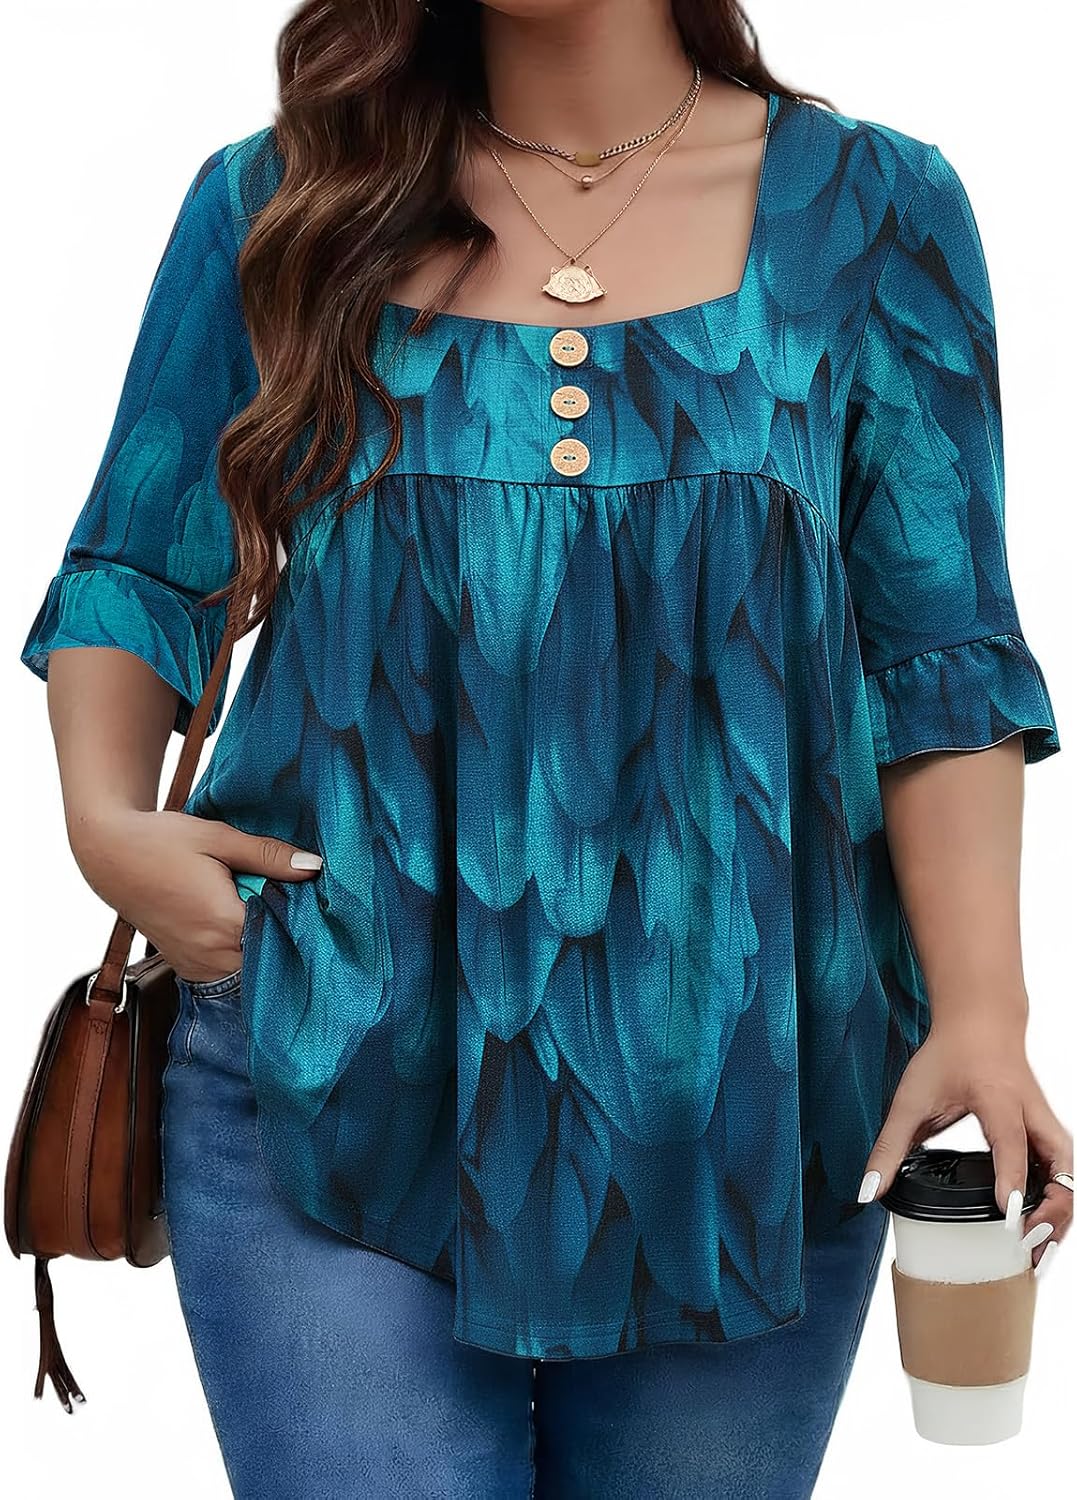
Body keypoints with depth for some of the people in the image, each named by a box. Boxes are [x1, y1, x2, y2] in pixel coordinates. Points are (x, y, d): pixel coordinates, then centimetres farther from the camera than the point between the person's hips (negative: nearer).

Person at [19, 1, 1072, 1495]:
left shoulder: (869, 209, 2)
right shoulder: (274, 198, 4)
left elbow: (941, 657, 0)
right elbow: (136, 573, 11)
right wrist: (107, 822, -7)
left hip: (735, 1100, 1)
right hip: (333, 1084, 0)